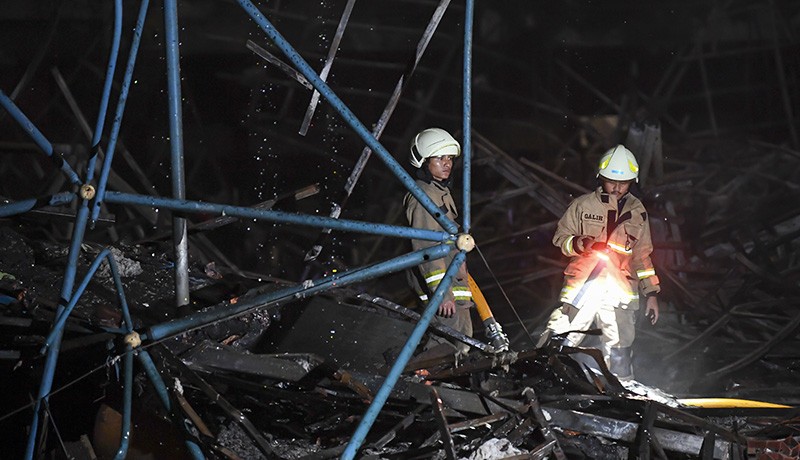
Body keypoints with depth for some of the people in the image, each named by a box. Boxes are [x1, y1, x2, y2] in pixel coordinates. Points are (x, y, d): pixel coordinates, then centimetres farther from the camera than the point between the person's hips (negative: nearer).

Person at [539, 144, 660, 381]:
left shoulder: (637, 212, 15)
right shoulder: (583, 205, 5)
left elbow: (643, 255, 21)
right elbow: (561, 237, 8)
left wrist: (651, 293, 17)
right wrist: (578, 244, -14)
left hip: (620, 292, 2)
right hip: (582, 287, -2)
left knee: (619, 357, 2)